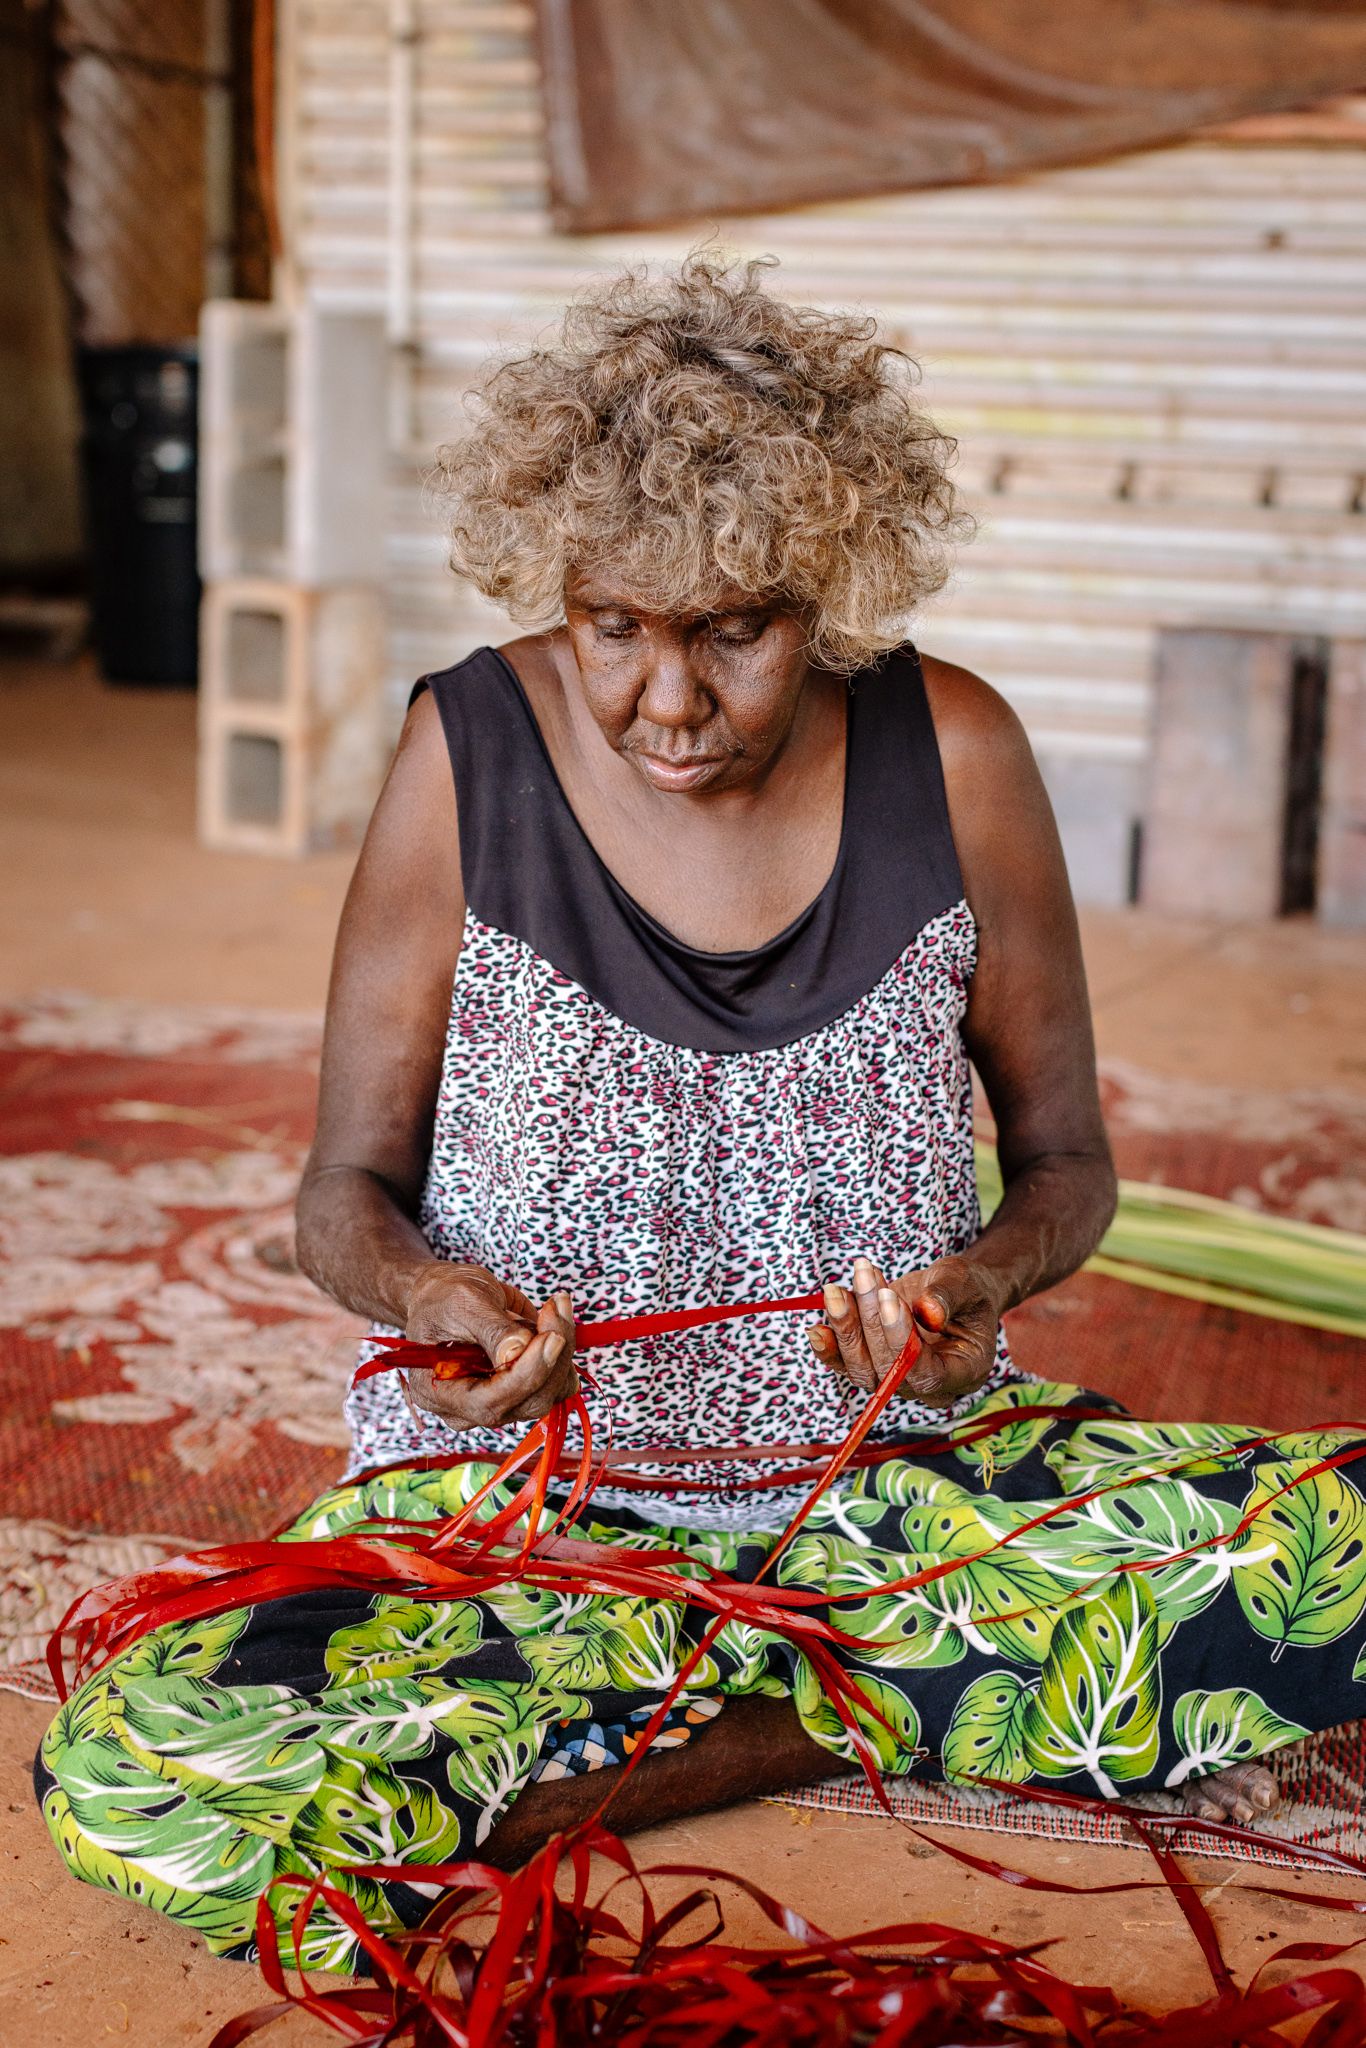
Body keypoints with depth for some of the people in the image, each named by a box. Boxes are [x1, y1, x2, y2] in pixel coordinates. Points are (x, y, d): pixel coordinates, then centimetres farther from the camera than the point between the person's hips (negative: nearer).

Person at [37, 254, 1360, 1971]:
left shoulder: (950, 757, -6)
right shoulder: (471, 754, -9)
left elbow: (1065, 1156, 4)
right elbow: (348, 1188, -2)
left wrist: (982, 1280, -19)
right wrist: (420, 1288, -26)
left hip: (898, 1481, 2)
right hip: (520, 1495, -1)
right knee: (135, 1779, -28)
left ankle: (778, 1703, -8)